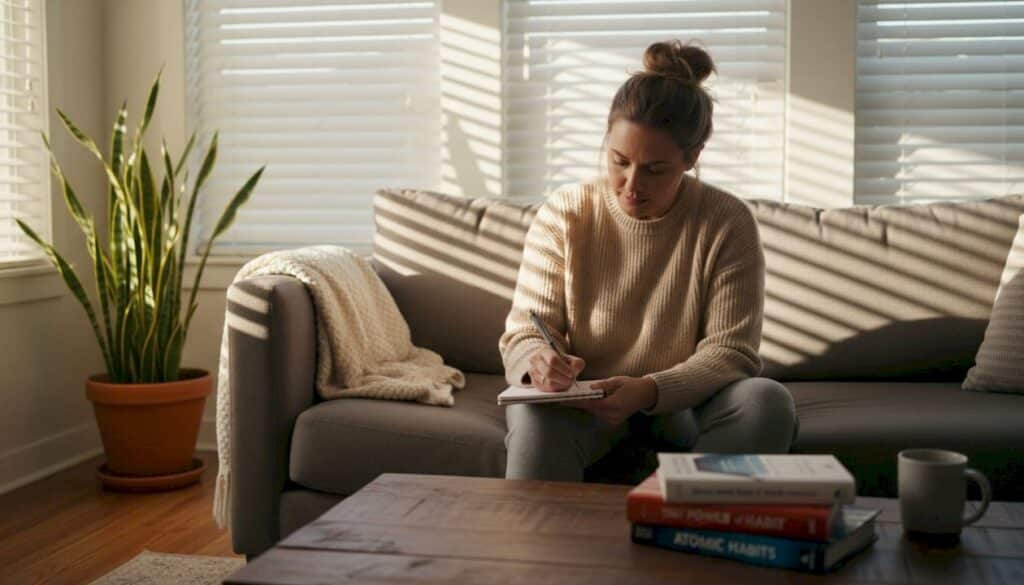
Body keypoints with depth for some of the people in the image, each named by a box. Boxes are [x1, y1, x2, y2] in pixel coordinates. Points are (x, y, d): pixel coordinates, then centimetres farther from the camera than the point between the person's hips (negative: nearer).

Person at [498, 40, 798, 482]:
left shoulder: (727, 224, -7)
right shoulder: (563, 214, -5)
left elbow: (729, 351, -11)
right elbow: (523, 333, -4)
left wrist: (649, 392, -30)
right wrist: (538, 362, -31)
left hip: (683, 409, 1)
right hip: (584, 408, -1)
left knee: (767, 401, -28)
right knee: (534, 409, -34)